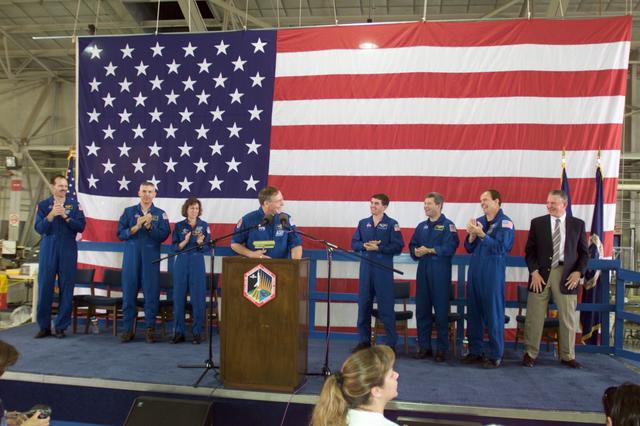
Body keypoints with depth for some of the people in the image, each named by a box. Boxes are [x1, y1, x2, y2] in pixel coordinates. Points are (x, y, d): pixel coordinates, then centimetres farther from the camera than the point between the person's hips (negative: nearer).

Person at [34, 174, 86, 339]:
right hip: (48, 250, 0)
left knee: (66, 289, 1)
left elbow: (81, 227, -3)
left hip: (68, 251, 0)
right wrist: (51, 215, -16)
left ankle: (61, 326, 11)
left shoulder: (74, 205, 6)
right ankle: (44, 326, 13)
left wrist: (65, 216, -15)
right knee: (45, 288, 1)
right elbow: (39, 228, -2)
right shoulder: (43, 205, 7)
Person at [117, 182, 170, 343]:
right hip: (131, 256, 1)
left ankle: (150, 328, 9)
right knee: (129, 291, 2)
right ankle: (128, 328, 12)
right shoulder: (129, 212, 10)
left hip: (151, 257, -1)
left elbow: (163, 236, -5)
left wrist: (149, 226, -18)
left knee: (151, 292, -1)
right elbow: (120, 234, 2)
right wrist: (136, 227, -12)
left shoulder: (160, 214, 7)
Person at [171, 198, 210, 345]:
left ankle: (197, 333, 7)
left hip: (197, 264, -1)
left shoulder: (204, 225, 4)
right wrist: (185, 241, -17)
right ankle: (179, 332, 13)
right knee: (179, 298, 3)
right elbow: (175, 248, 1)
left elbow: (206, 248, 0)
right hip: (181, 264, 1)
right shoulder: (179, 226, 6)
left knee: (198, 299, -2)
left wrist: (200, 243, -20)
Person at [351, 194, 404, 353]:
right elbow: (354, 243, 11)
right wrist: (365, 245, -8)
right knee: (364, 304, 8)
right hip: (365, 268, 5)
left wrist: (378, 248, -15)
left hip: (384, 269, -4)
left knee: (386, 307, -3)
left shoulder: (392, 224, -1)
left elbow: (398, 247, -8)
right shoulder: (363, 223, 13)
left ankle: (391, 343, 6)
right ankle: (364, 340, 19)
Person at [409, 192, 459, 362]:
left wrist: (430, 250, -20)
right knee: (421, 310, 7)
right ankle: (424, 346, 18)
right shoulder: (421, 226, 16)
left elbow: (450, 247, -15)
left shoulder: (448, 225, -3)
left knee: (441, 311, 0)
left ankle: (442, 349, 11)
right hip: (423, 271, 6)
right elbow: (412, 245, 16)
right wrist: (416, 252, -6)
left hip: (440, 273, -5)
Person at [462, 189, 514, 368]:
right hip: (475, 271, 6)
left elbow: (501, 248, -15)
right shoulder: (478, 221, 13)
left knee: (494, 314, 0)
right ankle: (475, 351, 22)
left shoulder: (505, 222, -5)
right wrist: (471, 235, -6)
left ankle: (495, 356, 9)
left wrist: (481, 234, -18)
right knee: (473, 313, 10)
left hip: (493, 273, -6)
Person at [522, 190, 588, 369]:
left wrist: (579, 271, -6)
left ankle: (568, 356, 22)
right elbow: (529, 251, 3)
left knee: (568, 317, 8)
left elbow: (584, 252, 8)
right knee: (534, 317, 2)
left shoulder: (578, 224, 6)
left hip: (566, 275, 1)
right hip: (541, 274, 0)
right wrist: (534, 272, -8)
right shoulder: (537, 223, 4)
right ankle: (530, 354, 15)